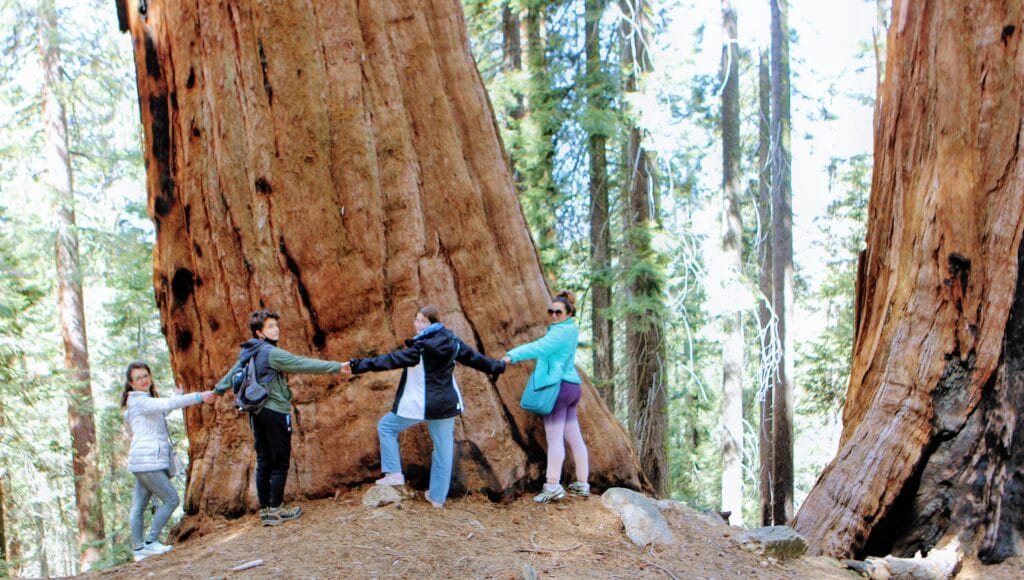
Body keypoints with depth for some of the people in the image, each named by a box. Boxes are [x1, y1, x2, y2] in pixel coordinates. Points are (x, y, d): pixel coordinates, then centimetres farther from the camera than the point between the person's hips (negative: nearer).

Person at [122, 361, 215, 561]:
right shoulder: (139, 401, -11)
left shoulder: (145, 401, 21)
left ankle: (138, 549, 11)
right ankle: (151, 541, -4)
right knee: (171, 499, -8)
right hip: (147, 461, -10)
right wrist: (198, 397, -33)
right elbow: (168, 404, -27)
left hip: (149, 461, 10)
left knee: (138, 506, 9)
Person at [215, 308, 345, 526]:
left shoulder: (248, 354, 10)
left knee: (263, 463, 12)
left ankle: (264, 510, 17)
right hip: (275, 412, -8)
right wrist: (337, 367, -22)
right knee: (280, 463, 2)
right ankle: (276, 509, 7)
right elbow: (305, 364, -22)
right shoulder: (271, 353, -16)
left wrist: (217, 390, 44)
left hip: (257, 413, 8)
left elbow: (232, 374, 26)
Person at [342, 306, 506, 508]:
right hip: (445, 403, 6)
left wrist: (358, 365, -20)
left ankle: (394, 473, 7)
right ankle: (438, 497, 17)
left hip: (419, 404, -6)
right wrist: (498, 366, 29)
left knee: (386, 426, 13)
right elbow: (474, 357, 13)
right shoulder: (452, 342, 1)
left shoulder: (420, 348, -17)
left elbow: (391, 360, -20)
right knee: (443, 448, 12)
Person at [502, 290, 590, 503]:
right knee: (574, 436, 12)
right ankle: (582, 483, 18)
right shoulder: (569, 330, 19)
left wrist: (512, 356, -28)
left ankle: (553, 485, -13)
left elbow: (539, 347, -24)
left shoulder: (562, 332, -12)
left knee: (554, 437, -10)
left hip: (559, 386, -10)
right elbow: (542, 347, 15)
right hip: (571, 386, 10)